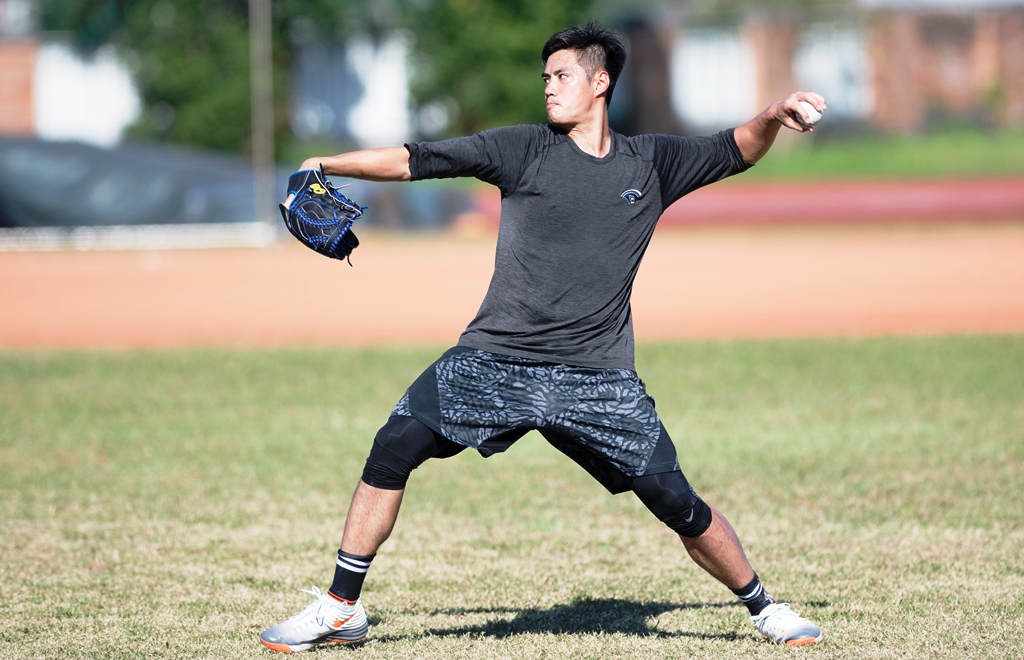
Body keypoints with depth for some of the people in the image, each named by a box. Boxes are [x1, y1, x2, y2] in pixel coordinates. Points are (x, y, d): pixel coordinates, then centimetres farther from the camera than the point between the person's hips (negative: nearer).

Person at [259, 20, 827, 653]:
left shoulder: (652, 163, 9)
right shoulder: (525, 149, 5)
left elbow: (739, 150, 13)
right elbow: (415, 160, 3)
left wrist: (774, 116, -7)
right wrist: (326, 165, -2)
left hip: (598, 379, 0)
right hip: (494, 362, 0)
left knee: (677, 502, -6)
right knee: (394, 448, -14)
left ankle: (764, 608, 16)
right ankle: (341, 609, -2)